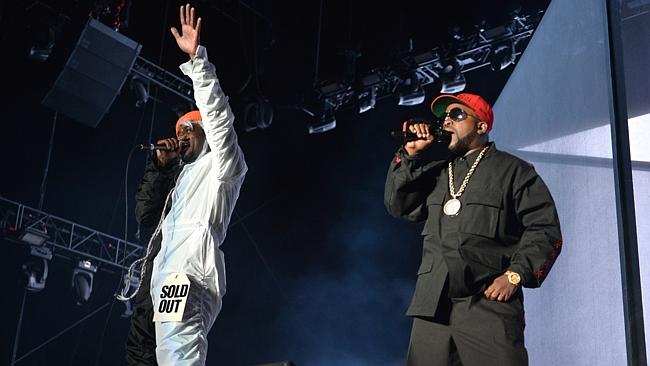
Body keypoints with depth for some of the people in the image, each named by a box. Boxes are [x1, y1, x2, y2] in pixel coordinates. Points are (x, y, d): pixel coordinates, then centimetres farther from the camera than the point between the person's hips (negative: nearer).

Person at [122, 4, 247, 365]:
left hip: (188, 280, -9)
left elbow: (218, 118, -3)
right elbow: (145, 215, 23)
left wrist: (196, 58, -10)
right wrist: (159, 166, 14)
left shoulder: (220, 166, 13)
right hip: (159, 277, 9)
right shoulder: (179, 176, 32)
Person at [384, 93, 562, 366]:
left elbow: (544, 229, 0)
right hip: (432, 306, 5)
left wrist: (515, 275, -13)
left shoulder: (512, 170, 7)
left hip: (490, 304, -4)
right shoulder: (436, 171, 24)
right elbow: (398, 205, 15)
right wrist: (410, 154, 8)